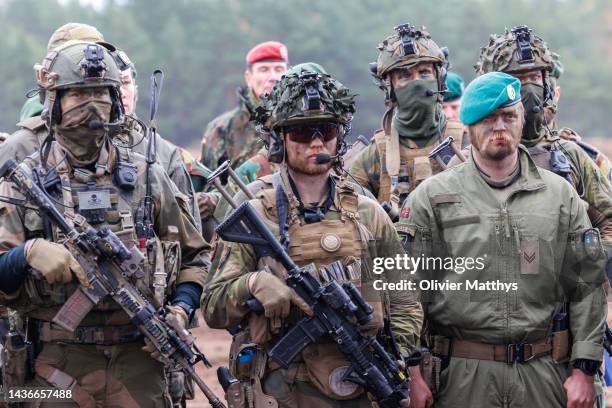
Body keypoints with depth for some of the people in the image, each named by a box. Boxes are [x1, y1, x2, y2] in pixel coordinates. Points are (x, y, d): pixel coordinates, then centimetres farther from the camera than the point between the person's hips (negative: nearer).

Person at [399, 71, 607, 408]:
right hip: (463, 375, -2)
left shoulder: (560, 195, 9)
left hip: (544, 373, 2)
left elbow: (587, 286, 7)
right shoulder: (431, 197, 3)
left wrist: (583, 370, 0)